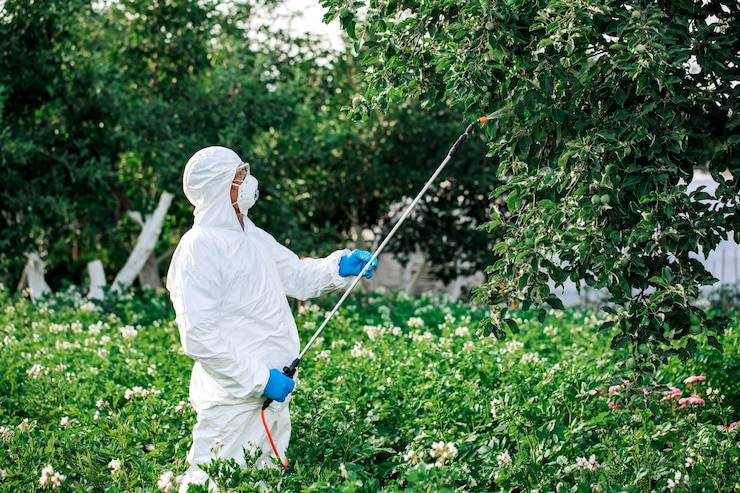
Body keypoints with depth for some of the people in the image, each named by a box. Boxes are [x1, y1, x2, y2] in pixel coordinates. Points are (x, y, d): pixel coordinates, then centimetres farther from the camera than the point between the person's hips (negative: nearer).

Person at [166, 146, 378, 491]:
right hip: (233, 401, -9)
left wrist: (339, 266, 7)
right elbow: (199, 338, -22)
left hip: (274, 395, 9)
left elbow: (297, 276, 27)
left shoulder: (254, 238, 12)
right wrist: (258, 379, -23)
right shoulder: (199, 248, -15)